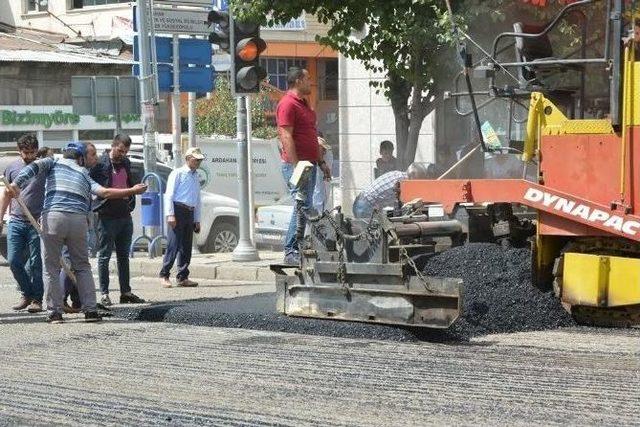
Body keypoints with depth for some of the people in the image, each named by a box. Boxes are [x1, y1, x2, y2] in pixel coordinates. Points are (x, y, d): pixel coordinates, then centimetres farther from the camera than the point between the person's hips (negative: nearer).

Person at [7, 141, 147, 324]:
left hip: (53, 217, -2)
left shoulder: (54, 163, 20)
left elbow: (33, 167, 1)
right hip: (79, 219, 2)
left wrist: (16, 184, -11)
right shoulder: (85, 175, 22)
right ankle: (90, 310, 9)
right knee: (82, 266, 15)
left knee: (51, 267, 5)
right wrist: (132, 191, 15)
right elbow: (105, 192, 7)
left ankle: (55, 312, 1)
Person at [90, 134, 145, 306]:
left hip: (125, 215, 7)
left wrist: (131, 203, 14)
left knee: (124, 256, 11)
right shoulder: (100, 163, -9)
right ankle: (104, 294, 2)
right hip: (107, 216, -7)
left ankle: (126, 292, 16)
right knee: (104, 255, -1)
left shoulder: (126, 163, 13)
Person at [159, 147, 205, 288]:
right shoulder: (178, 173, -1)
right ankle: (164, 275, -7)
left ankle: (182, 277, 10)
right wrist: (170, 214, -17)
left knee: (186, 247, 6)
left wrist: (197, 220, 19)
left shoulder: (196, 177, 21)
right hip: (178, 210, -7)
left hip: (190, 213, 7)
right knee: (173, 245, -11)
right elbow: (169, 195, -8)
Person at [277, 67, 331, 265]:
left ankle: (296, 250, 12)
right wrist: (296, 166, -23)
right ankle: (291, 252, -14)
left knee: (305, 207, 9)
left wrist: (321, 162, 23)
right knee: (303, 207, -15)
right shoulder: (288, 104, -11)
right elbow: (286, 137, -18)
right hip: (296, 164, -10)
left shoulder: (303, 104, 21)